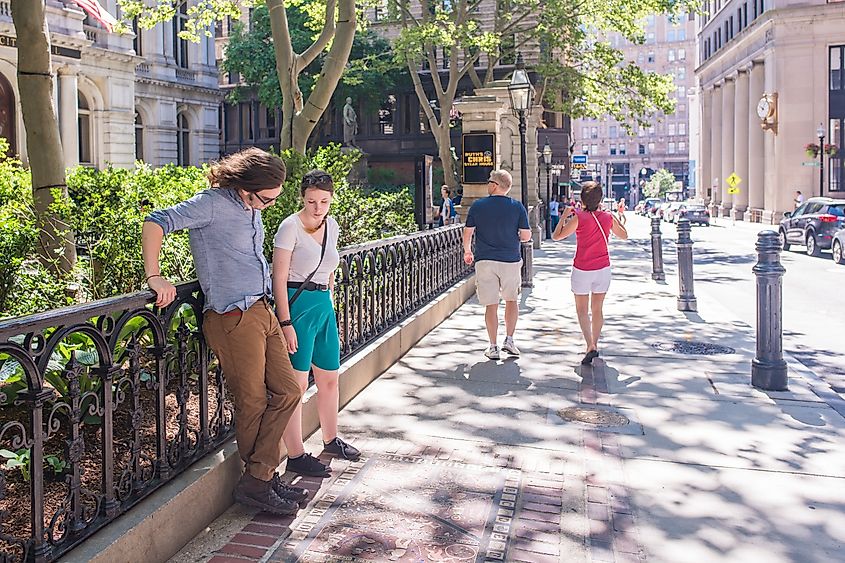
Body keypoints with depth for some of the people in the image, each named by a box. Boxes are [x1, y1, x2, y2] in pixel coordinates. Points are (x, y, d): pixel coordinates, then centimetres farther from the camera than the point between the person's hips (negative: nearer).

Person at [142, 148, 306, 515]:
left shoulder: (252, 208, 13)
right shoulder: (213, 204, -13)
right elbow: (156, 222, -19)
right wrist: (154, 278, -23)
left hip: (262, 312, 9)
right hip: (233, 319, -9)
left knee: (287, 392, 11)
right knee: (253, 403, 1)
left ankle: (261, 476, 22)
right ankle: (257, 484, 19)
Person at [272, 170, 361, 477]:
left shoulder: (332, 226, 10)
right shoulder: (290, 227, -11)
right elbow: (279, 278, -14)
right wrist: (286, 323, -17)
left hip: (324, 305, 8)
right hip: (298, 304, -7)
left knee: (329, 378, 17)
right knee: (297, 383, -4)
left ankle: (330, 439, 35)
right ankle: (295, 456, 7)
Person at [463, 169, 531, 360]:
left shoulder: (478, 206, -1)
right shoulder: (517, 207, -1)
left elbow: (467, 233, 2)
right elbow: (526, 236, -2)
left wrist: (467, 251, 19)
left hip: (485, 260, -1)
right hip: (511, 260, 1)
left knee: (491, 305, 4)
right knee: (511, 300, 19)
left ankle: (493, 347, 6)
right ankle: (509, 340, 14)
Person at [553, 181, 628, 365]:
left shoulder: (579, 218, -14)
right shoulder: (608, 217, -2)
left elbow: (556, 236, -9)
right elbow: (624, 235, 15)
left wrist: (564, 216, 2)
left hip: (582, 270, -3)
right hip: (603, 269, 3)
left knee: (582, 310, 7)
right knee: (597, 309, 15)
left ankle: (591, 346, -9)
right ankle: (594, 345, 25)